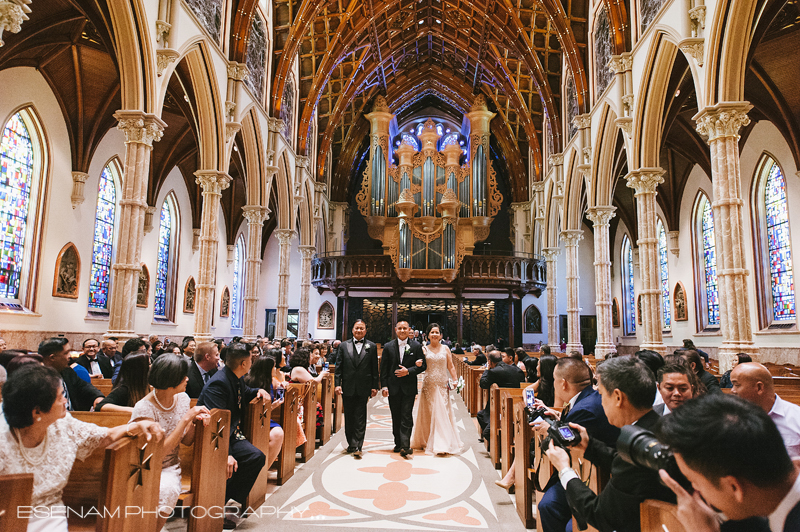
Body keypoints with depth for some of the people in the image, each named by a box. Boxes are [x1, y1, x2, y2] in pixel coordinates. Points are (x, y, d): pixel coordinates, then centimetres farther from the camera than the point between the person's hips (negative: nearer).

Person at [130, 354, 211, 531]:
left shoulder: (182, 398, 2)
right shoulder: (144, 408, -17)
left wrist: (195, 420, -13)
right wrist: (185, 419, -23)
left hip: (169, 469, 4)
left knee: (166, 490, -29)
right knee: (159, 491, -35)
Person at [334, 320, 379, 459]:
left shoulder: (372, 346, 5)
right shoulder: (344, 346, 8)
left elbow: (374, 368, 4)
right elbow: (339, 367, 5)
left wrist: (375, 386, 0)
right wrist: (337, 384, -3)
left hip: (363, 388, -2)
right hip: (348, 388, 2)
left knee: (360, 418, -2)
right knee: (349, 417, 10)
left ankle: (357, 447, 0)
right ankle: (352, 444, 23)